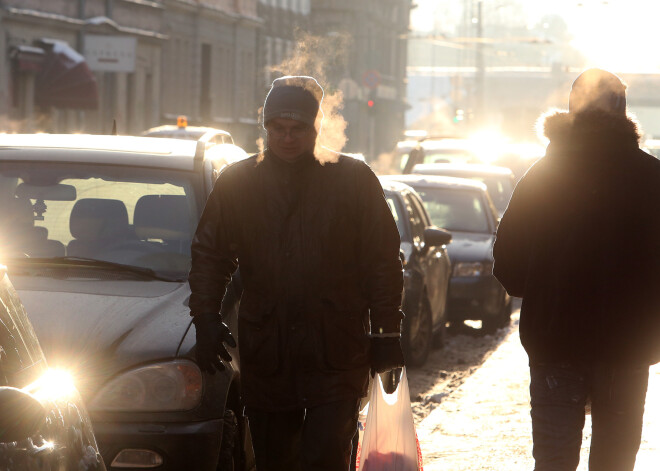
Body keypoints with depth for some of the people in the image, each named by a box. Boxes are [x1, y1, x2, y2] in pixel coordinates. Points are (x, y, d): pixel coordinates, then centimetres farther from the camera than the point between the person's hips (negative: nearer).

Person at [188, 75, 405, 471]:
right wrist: (206, 318, 1)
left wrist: (386, 333, -1)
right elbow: (209, 254, 14)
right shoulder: (237, 182, 8)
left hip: (336, 355, -3)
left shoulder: (354, 179, 2)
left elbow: (383, 261, 3)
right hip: (265, 356, 3)